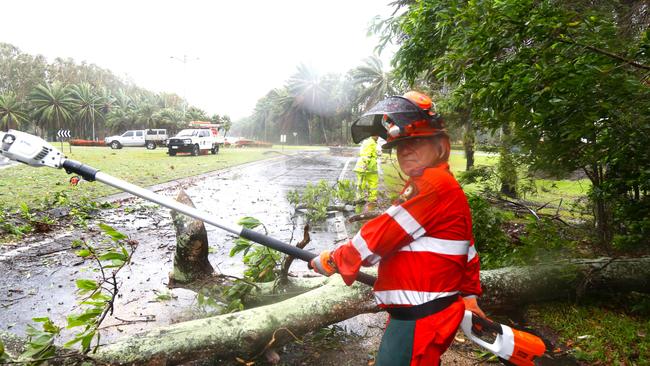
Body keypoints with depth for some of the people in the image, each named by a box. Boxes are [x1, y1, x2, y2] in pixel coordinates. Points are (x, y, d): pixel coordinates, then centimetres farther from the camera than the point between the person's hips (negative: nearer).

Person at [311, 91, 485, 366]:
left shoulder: (433, 185, -17)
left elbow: (384, 234, -18)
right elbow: (468, 251, 21)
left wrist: (333, 261, -7)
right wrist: (470, 295, 24)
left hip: (418, 320, -10)